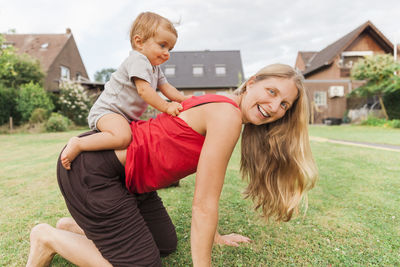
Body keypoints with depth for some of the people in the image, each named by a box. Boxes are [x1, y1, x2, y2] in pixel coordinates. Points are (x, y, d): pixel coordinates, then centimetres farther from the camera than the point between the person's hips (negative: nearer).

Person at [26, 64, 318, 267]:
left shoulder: (219, 109, 8)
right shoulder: (228, 115, -21)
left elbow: (206, 184, 16)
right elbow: (203, 204, -20)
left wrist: (214, 235, 23)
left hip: (128, 176, 10)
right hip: (91, 171, -10)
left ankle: (77, 225, 28)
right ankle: (50, 238, 11)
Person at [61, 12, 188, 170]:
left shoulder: (155, 68, 18)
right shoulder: (138, 59, -14)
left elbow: (166, 87, 18)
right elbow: (143, 90, -25)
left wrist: (185, 100, 5)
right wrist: (166, 107, -24)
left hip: (127, 116, 10)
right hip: (106, 111, -10)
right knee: (122, 138, -35)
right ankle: (77, 144, -18)